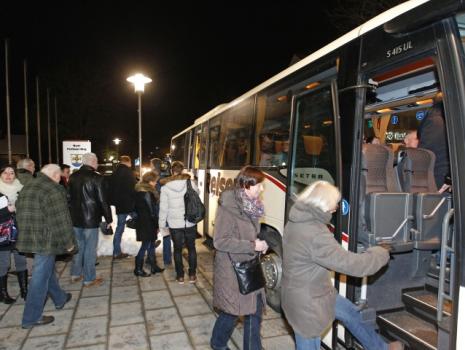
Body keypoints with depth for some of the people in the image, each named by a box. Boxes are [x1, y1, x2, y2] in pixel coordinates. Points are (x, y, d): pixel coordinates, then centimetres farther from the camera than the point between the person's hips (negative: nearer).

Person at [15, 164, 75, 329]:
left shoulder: (27, 187, 11)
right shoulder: (54, 190, -17)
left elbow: (21, 213, 19)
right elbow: (61, 220, -19)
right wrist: (68, 242, -9)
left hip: (29, 239, 10)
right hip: (45, 241, -9)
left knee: (47, 271, 22)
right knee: (41, 277, 1)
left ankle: (60, 298, 39)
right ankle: (31, 317, 11)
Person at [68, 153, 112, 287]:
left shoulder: (73, 177, 4)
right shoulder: (96, 177, -15)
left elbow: (69, 197, 11)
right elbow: (103, 200, -15)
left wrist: (71, 215, 20)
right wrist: (108, 218, -6)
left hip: (75, 218, 7)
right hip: (91, 219, -6)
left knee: (78, 246, 19)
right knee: (90, 249, 3)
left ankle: (75, 274, 30)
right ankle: (89, 279, 12)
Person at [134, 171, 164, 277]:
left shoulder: (141, 191, 9)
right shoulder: (146, 193, -20)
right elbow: (151, 211, -17)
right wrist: (157, 225, -9)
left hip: (143, 221, 9)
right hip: (146, 223, -9)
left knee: (151, 244, 16)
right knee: (146, 245, 1)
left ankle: (153, 266, 26)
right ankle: (138, 269, 12)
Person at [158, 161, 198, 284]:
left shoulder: (165, 186, -8)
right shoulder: (190, 183, -9)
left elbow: (163, 208, -5)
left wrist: (162, 225, 2)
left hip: (174, 223, 0)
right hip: (190, 222, 0)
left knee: (177, 249, 14)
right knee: (191, 248, 15)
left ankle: (180, 276, 22)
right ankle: (192, 275, 22)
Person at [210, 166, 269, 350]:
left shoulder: (251, 205, 4)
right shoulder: (228, 207, -21)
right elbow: (220, 241, -24)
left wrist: (259, 244, 0)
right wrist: (252, 245, -22)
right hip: (232, 270, -7)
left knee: (254, 309, 14)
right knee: (232, 311, 12)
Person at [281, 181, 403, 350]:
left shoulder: (297, 221, -2)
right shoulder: (315, 235, -34)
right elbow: (350, 263, -29)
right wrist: (381, 254, -11)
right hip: (307, 302, -9)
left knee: (352, 314, 23)